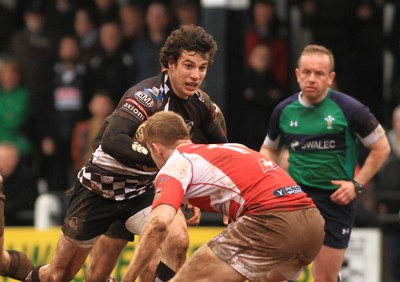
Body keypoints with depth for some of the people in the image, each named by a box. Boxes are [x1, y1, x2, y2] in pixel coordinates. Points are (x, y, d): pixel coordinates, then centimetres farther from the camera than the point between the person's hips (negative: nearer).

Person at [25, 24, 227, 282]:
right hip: (101, 189, -5)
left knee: (177, 239, -25)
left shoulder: (200, 104, -6)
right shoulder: (148, 95, -27)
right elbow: (112, 141, -42)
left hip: (144, 190, 5)